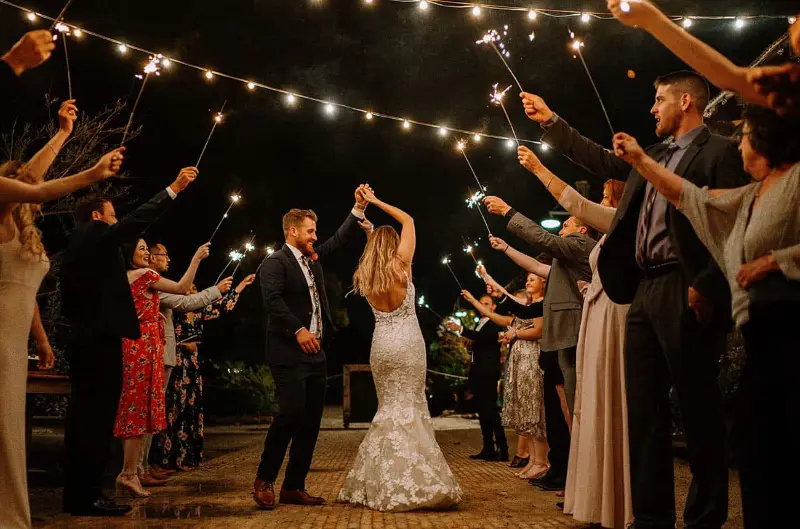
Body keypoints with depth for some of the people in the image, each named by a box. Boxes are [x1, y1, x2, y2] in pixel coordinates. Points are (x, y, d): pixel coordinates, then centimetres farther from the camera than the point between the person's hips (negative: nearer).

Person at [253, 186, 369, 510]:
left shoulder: (312, 257, 17)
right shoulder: (275, 262, -7)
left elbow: (339, 240, 23)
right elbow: (272, 300, -20)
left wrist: (359, 209, 12)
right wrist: (298, 330, -27)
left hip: (314, 352, 9)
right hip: (289, 353, -9)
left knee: (310, 421, 7)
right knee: (291, 413, -15)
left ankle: (293, 488, 14)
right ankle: (264, 480, 2)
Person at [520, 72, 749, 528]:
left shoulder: (720, 152, -3)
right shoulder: (654, 157, 21)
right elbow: (603, 161, 30)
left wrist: (707, 287, -19)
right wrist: (551, 122, 30)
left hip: (685, 294, -8)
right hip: (644, 293, 8)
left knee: (699, 408, -2)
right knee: (644, 408, 7)